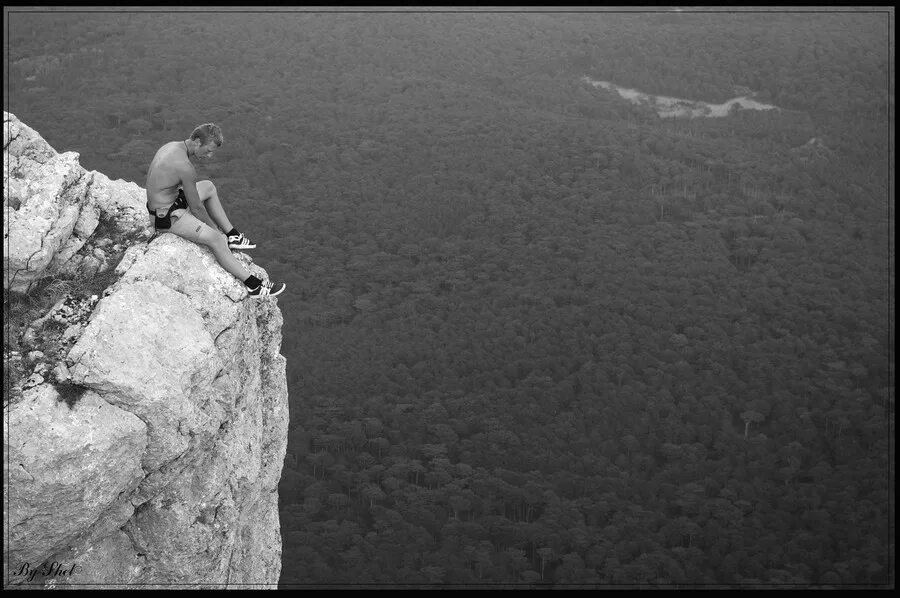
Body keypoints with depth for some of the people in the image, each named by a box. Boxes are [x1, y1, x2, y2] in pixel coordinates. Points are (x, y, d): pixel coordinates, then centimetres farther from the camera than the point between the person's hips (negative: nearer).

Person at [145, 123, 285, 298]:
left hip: (163, 200, 10)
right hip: (168, 216, -10)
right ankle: (252, 285, -17)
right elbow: (196, 208, -17)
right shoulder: (185, 167, -28)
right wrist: (214, 228, -1)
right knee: (215, 238, -21)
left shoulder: (172, 145, 1)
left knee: (209, 187, 25)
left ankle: (231, 236, 26)